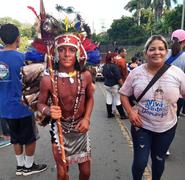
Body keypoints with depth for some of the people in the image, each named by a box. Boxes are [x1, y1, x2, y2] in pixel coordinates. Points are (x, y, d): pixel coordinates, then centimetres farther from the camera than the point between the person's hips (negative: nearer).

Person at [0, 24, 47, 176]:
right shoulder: (21, 57, -18)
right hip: (21, 107, -6)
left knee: (16, 138, 21)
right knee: (30, 138, 14)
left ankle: (20, 166, 34)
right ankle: (28, 166, 28)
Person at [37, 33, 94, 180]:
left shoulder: (85, 76, -11)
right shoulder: (48, 79, -18)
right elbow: (41, 103, -4)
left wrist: (87, 118, -9)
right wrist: (48, 111, -27)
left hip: (80, 127, 2)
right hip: (59, 128, -2)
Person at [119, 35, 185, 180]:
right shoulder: (136, 73, -11)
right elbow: (123, 94, -2)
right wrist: (130, 112, -14)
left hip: (167, 127, 2)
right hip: (141, 125, -1)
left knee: (159, 159, 21)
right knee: (140, 161, 5)